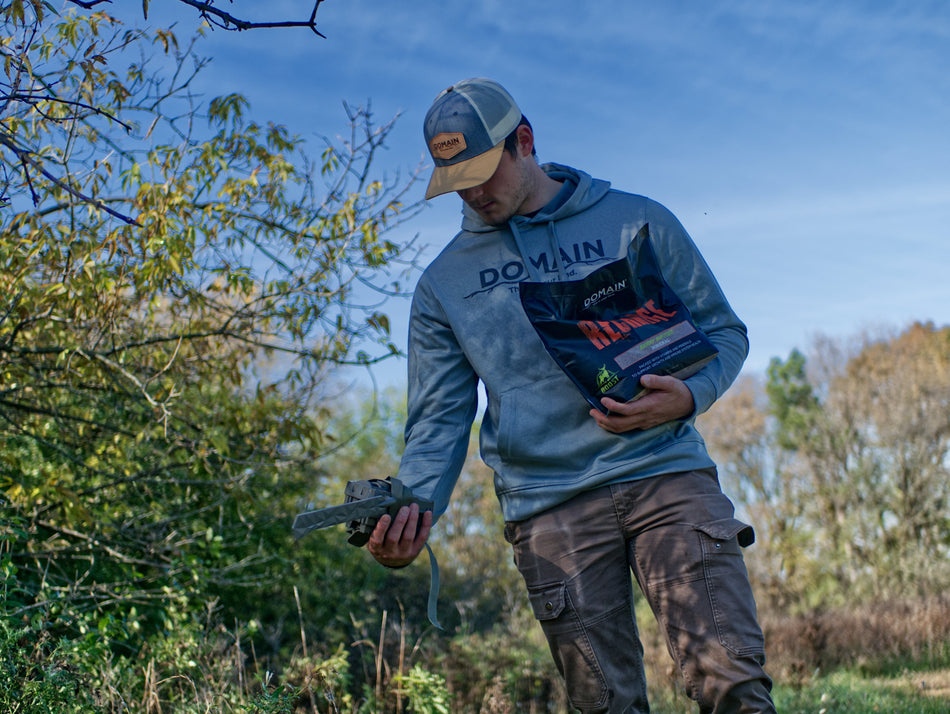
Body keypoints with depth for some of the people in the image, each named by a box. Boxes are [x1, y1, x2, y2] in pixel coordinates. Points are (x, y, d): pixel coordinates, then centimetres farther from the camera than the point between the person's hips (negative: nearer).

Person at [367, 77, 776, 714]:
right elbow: (440, 418, 11)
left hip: (665, 471, -1)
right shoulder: (444, 283, 13)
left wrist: (689, 396, -9)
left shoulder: (638, 222, 10)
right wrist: (416, 503, -9)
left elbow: (722, 329, 13)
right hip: (547, 508, 1)